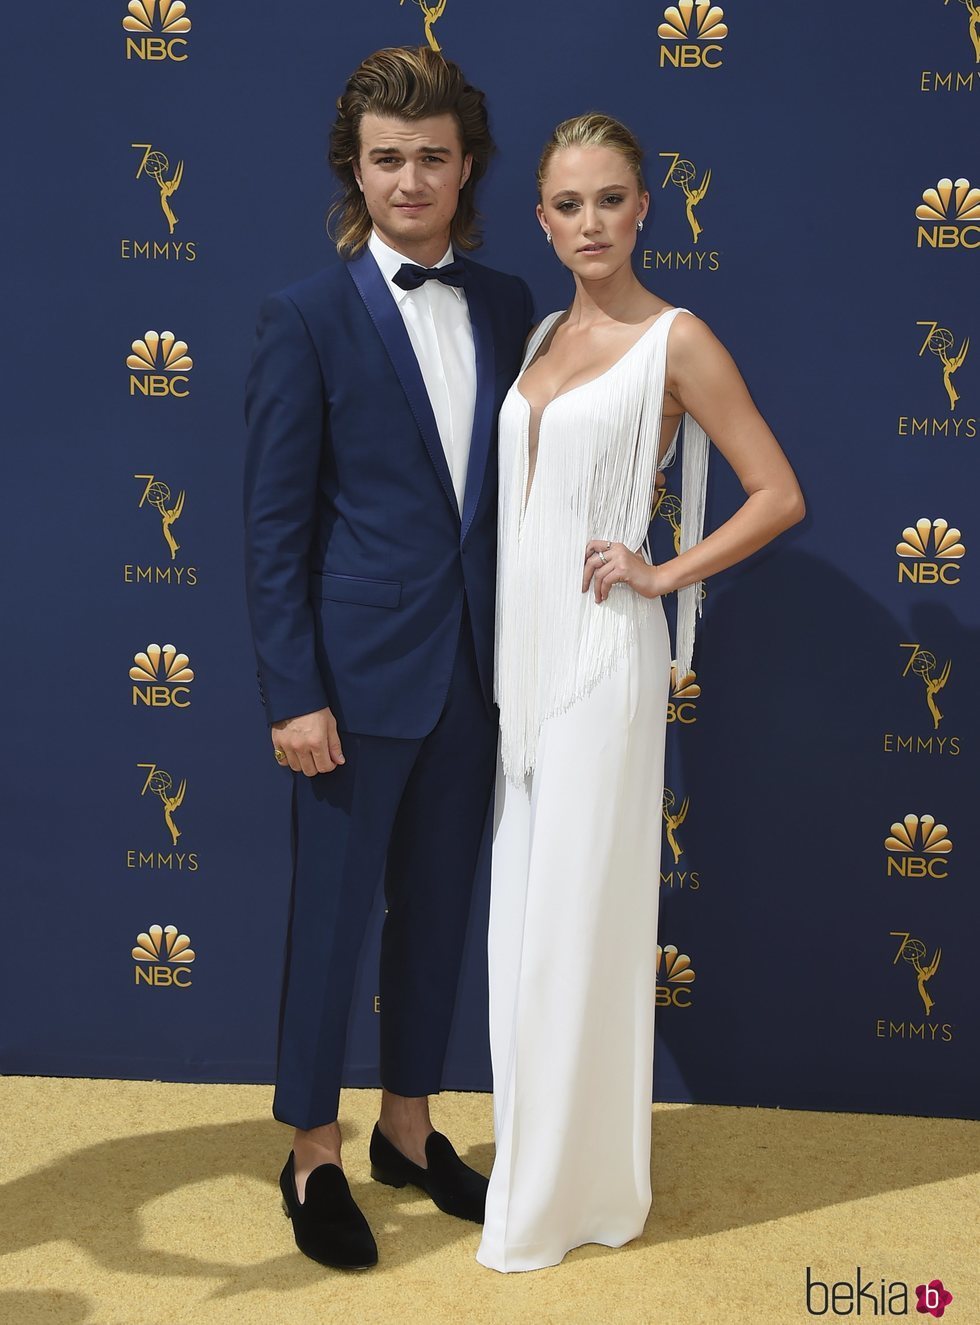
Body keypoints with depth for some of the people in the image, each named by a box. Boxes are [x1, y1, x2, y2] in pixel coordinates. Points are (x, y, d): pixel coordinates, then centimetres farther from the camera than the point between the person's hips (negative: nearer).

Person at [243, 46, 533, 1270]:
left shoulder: (507, 307, 6)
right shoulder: (306, 319, -7)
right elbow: (273, 527, -9)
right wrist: (293, 694, -13)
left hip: (473, 668, 5)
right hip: (358, 674, -5)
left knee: (436, 908, 16)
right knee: (331, 915, 7)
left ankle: (407, 1127, 34)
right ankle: (313, 1155, 25)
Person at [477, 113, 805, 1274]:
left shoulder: (677, 339, -7)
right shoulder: (542, 334, 12)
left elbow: (779, 495, -7)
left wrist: (664, 574, -11)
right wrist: (497, 642, 11)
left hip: (600, 644, -7)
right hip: (521, 634, 7)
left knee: (581, 911, 0)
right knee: (520, 903, 12)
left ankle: (577, 1185, 15)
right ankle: (530, 1151, 28)